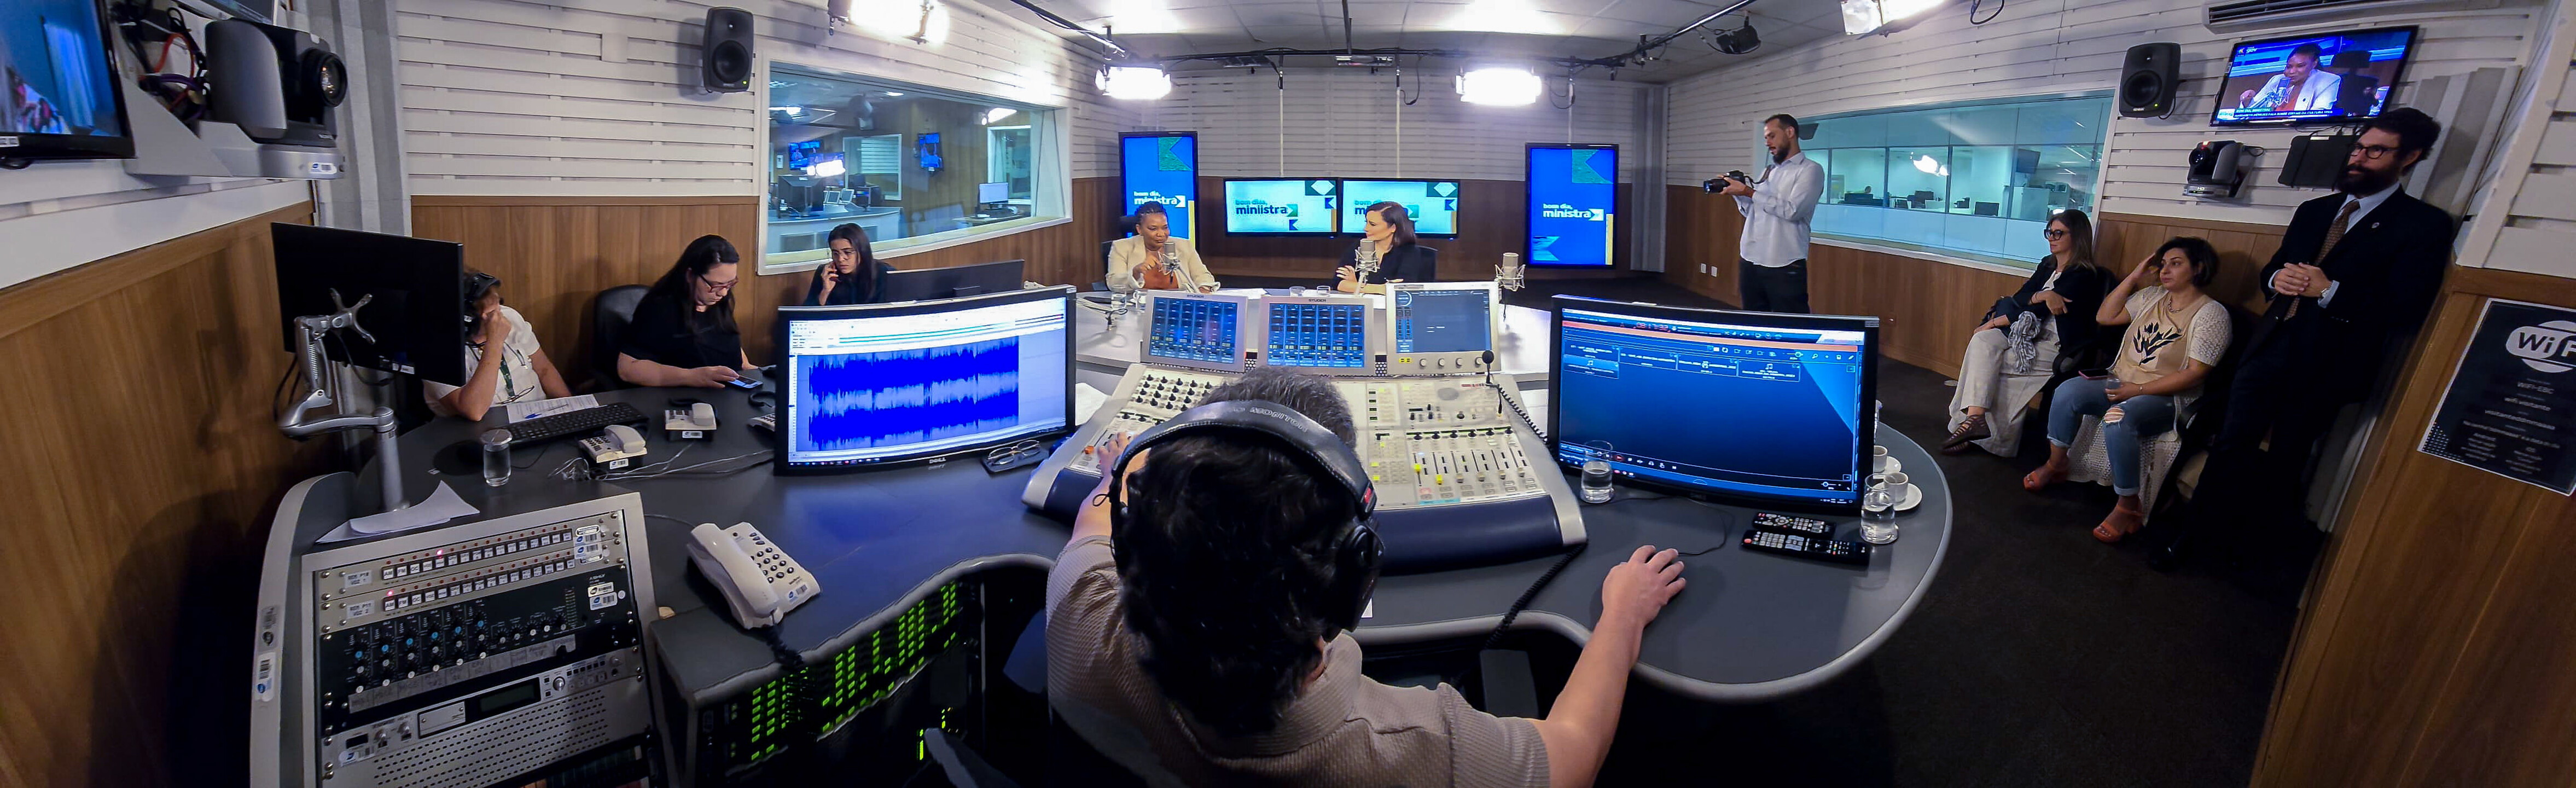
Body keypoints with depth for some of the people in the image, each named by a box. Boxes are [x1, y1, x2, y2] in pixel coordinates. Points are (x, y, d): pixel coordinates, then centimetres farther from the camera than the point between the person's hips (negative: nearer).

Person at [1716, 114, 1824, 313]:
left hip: (1784, 266, -7)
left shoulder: (1810, 170, -3)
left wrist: (1749, 192, -15)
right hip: (1749, 261, 7)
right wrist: (1738, 193, 2)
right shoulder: (1768, 171, 19)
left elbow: (1792, 210, -16)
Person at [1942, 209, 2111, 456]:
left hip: (2054, 347, -7)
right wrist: (2040, 296, -18)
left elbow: (2036, 312, -14)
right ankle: (1975, 417, -31)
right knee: (1983, 341, -23)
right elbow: (2018, 298, 5)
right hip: (2027, 334, 7)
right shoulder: (2048, 265, 17)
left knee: (1985, 362, -25)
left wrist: (1995, 322, -9)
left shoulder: (2084, 275, -8)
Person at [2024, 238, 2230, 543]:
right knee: (2067, 392, -19)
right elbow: (2104, 317, 8)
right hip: (2121, 383, 6)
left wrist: (2138, 389, -19)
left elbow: (2195, 374, -14)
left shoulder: (2211, 313, -8)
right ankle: (2056, 464, -3)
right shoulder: (2151, 297, 11)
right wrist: (2134, 277, 3)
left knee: (2118, 421, -35)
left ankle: (2129, 507, -21)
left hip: (2167, 397, -6)